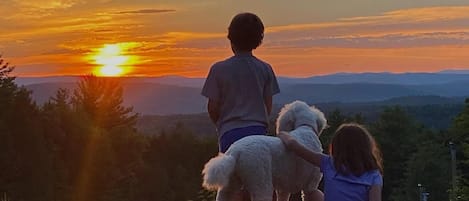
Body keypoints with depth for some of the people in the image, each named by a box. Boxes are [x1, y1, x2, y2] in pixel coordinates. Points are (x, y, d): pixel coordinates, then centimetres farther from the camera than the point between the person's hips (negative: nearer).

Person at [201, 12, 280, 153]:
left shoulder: (219, 69, -3)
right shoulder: (265, 69, 3)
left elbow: (213, 108, 1)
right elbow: (268, 107, 7)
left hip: (230, 132, -2)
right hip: (258, 131, 2)